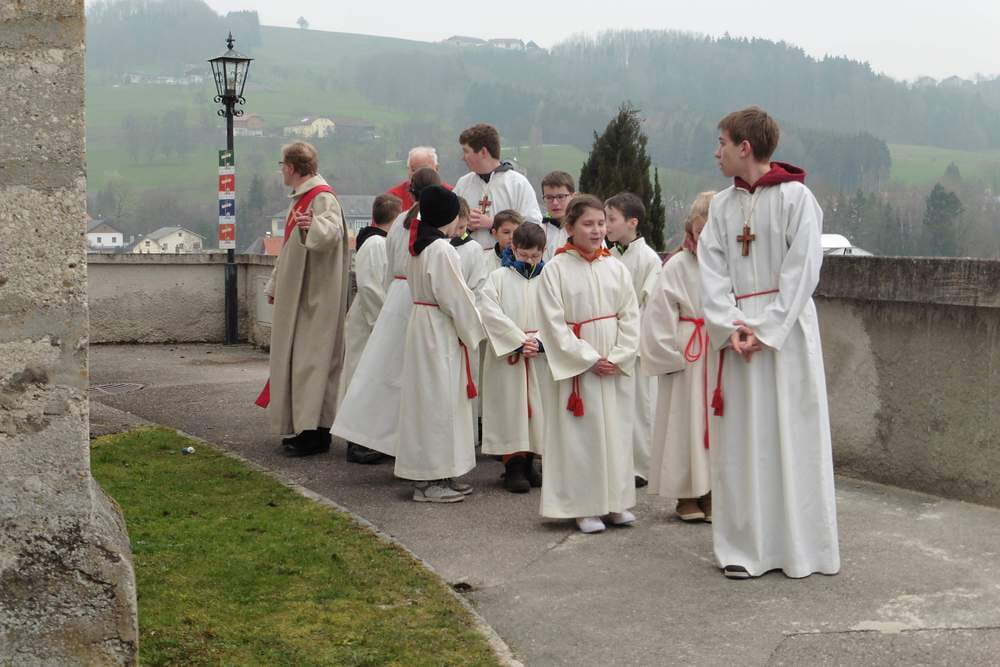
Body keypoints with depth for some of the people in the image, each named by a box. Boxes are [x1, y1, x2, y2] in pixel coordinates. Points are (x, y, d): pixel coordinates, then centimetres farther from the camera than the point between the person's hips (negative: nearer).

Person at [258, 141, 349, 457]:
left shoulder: (323, 198, -15)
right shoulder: (301, 199, 16)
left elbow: (332, 231, -36)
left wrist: (313, 226, -57)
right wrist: (275, 285, 28)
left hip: (315, 295, -10)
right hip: (296, 293, 10)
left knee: (311, 357, -9)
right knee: (295, 356, 12)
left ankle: (316, 432, -6)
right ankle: (304, 426, 18)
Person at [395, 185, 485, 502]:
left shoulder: (418, 245, 9)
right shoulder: (442, 250, -18)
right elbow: (456, 298, -18)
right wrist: (472, 332, -4)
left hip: (421, 323, 9)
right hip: (440, 332, -9)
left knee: (431, 401, 13)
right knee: (439, 402, -3)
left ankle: (433, 475, 20)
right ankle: (432, 480, 1)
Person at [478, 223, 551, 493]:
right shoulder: (499, 278, 2)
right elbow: (491, 313, -9)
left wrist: (539, 342, -14)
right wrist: (519, 340, -14)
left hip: (540, 358, 2)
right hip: (506, 356, -2)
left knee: (536, 408, 5)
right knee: (510, 407, -3)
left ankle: (527, 464, 17)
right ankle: (513, 468, 3)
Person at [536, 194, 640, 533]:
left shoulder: (616, 268, 5)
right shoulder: (556, 269, -5)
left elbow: (631, 317, 4)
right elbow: (554, 323, -8)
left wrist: (618, 357, -8)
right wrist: (589, 359, -12)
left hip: (617, 366, 4)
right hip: (576, 365, -3)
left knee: (617, 430, 8)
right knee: (582, 434, -1)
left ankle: (616, 501, 19)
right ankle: (584, 507, 7)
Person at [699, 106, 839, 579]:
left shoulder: (795, 197, -5)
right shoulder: (721, 206, 10)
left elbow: (802, 269, -11)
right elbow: (712, 272, 4)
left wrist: (766, 330, -15)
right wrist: (731, 327, -10)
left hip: (786, 330, -4)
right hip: (738, 333, 4)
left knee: (792, 434, 0)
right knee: (740, 441, 4)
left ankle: (800, 545, 10)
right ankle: (745, 547, 10)